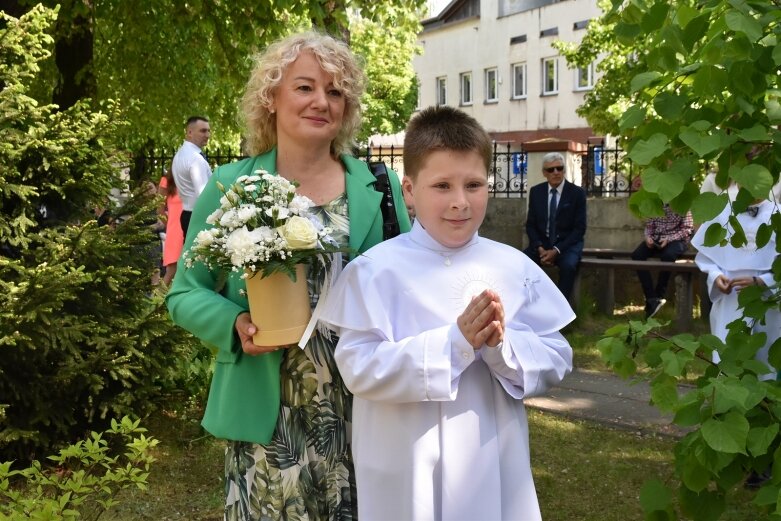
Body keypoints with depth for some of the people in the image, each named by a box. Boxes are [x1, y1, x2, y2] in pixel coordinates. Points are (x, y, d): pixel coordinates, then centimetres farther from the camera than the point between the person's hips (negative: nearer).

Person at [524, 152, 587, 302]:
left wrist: (557, 250, -18)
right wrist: (539, 248, -12)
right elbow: (530, 225, 6)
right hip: (542, 243, 3)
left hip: (567, 244, -3)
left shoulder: (577, 193, -5)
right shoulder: (535, 192, 4)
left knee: (568, 265, -35)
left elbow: (580, 228, -7)